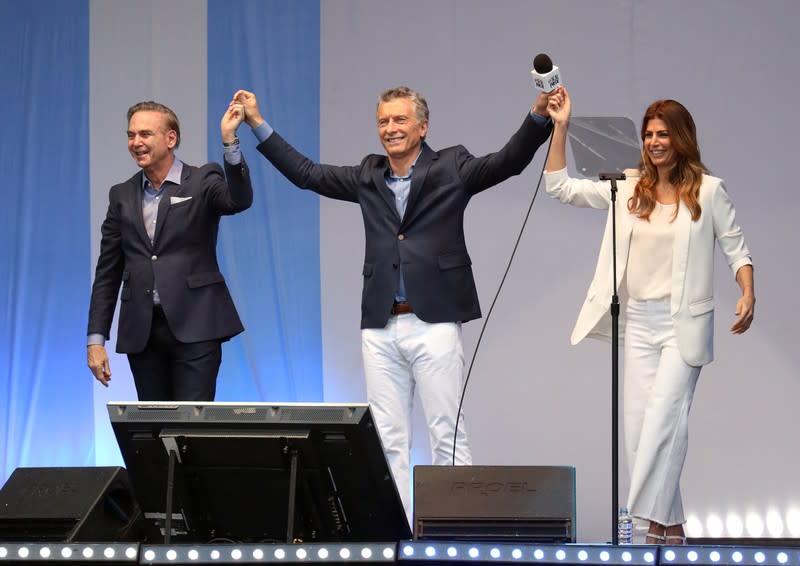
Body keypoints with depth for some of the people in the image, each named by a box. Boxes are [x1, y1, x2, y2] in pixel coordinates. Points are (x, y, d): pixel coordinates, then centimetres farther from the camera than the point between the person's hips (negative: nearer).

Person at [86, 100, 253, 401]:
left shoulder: (202, 182, 2)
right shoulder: (122, 195, 13)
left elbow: (239, 201, -20)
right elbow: (107, 272, 13)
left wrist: (229, 140, -31)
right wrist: (96, 339, 7)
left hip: (194, 329, -4)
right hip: (142, 331, 4)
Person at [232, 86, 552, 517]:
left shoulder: (451, 168, 3)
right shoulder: (368, 177, 15)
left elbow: (508, 162, -7)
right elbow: (305, 173, 20)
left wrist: (538, 116, -23)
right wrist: (258, 124, 18)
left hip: (434, 322, -4)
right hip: (381, 326, 4)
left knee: (448, 437, -3)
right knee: (388, 441, 5)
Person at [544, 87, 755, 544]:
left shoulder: (708, 190, -2)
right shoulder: (629, 189, 7)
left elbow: (735, 247, 2)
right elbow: (560, 187, 5)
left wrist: (748, 295, -14)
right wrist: (561, 128, -2)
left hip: (685, 322, -4)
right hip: (639, 319, 4)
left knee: (664, 417, -15)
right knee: (639, 421, 2)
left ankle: (655, 520, -15)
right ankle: (670, 525, 9)